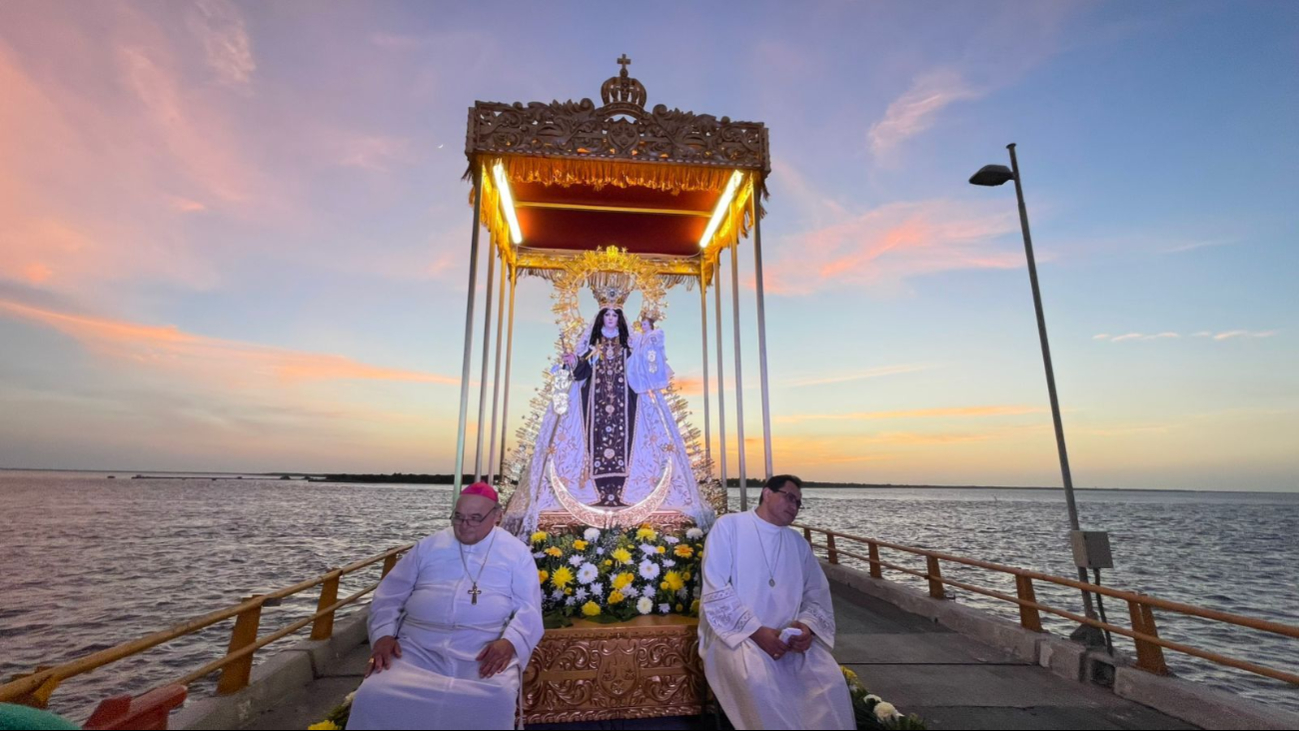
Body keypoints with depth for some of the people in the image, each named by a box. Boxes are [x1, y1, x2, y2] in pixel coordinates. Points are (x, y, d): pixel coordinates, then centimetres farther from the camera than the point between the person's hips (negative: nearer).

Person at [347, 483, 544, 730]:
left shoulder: (516, 552, 8)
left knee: (497, 699, -31)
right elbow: (389, 595, 16)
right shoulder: (429, 546, 16)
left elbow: (528, 607, 2)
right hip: (419, 647, 3)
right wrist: (383, 635, -2)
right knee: (374, 695, -24)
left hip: (486, 650, -2)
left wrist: (509, 641, -17)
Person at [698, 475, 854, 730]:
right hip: (736, 632, -4)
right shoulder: (728, 526, -4)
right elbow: (716, 590, -11)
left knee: (831, 680, -22)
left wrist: (807, 626, -12)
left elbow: (817, 595, 10)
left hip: (789, 637, 5)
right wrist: (756, 631, -19)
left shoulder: (799, 544, 15)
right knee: (760, 682, -34)